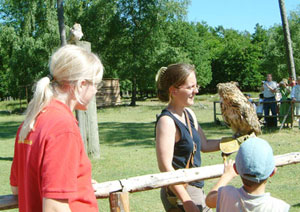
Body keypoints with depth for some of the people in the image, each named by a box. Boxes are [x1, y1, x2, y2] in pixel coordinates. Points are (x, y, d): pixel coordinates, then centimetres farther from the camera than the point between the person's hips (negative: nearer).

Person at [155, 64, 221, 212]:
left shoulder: (189, 114, 8)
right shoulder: (167, 121, -20)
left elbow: (204, 145, 16)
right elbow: (165, 166, -24)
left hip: (196, 189, 9)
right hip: (179, 194, -9)